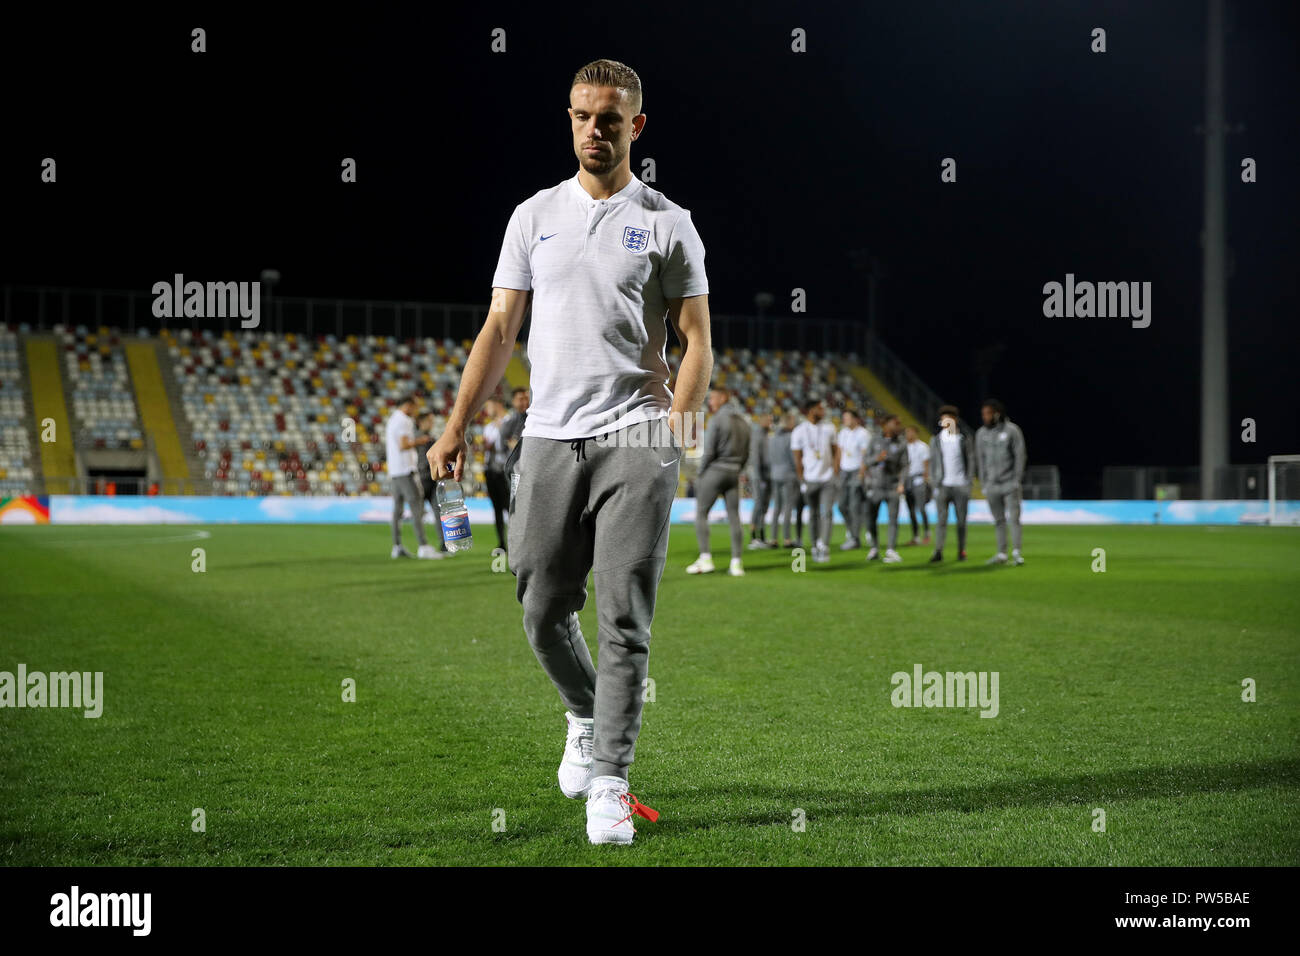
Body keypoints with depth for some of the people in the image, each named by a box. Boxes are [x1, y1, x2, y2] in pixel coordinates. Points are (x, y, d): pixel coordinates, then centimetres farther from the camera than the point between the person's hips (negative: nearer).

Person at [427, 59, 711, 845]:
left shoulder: (669, 223, 4)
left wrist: (677, 422, -16)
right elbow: (500, 329, 11)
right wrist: (457, 427, 2)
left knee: (624, 618, -6)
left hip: (635, 440, -3)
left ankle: (610, 784, 1)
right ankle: (587, 717, 34)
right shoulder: (535, 216, 12)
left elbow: (696, 339, 1)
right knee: (544, 611, 6)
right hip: (549, 435, 3)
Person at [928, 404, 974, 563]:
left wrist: (968, 481, -2)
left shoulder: (965, 438, 4)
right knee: (942, 520, -7)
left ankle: (961, 551, 10)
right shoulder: (935, 440, 8)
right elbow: (933, 462, 9)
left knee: (961, 521, 2)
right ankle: (938, 552, -8)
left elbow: (971, 459, 5)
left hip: (961, 486, 0)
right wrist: (935, 484, 2)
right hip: (943, 485, 0)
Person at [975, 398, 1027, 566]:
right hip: (991, 485, 4)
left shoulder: (1011, 430, -4)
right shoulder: (981, 434, 9)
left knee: (1014, 518, -8)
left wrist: (1017, 480, -10)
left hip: (1010, 483, -4)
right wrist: (983, 483, 8)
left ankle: (1016, 553, -9)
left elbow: (1020, 455, -5)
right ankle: (1001, 554, 10)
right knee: (999, 521, 7)